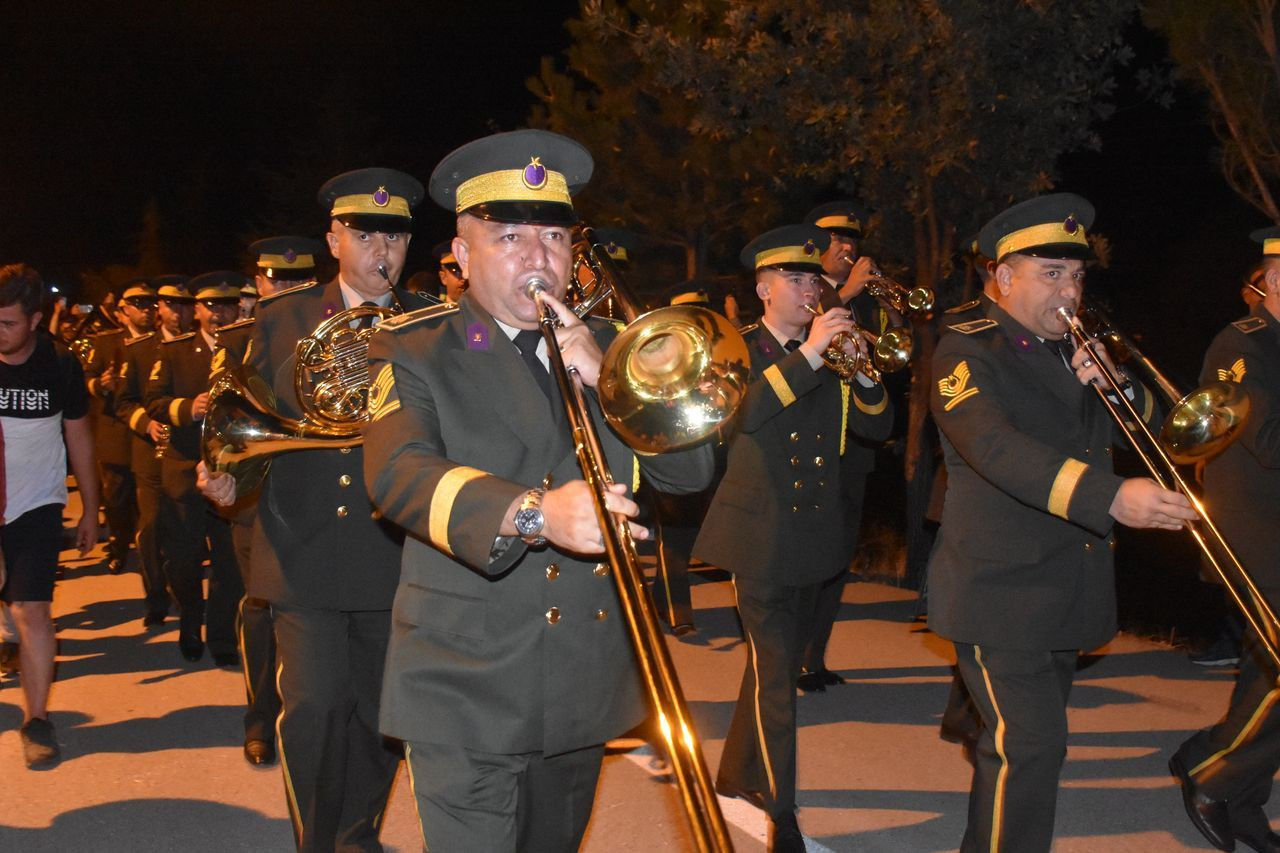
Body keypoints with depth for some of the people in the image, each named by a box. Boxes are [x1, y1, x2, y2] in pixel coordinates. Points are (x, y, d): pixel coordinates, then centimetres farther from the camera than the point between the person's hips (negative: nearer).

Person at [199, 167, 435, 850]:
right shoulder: (281, 318, 7)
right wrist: (226, 472, -8)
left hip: (394, 555, 1)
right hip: (305, 555, 0)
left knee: (380, 715, 10)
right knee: (312, 710, -6)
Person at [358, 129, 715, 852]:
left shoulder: (605, 346, 10)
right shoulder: (416, 350, -4)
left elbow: (692, 470, 2)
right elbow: (399, 472, -23)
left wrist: (603, 378, -13)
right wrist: (531, 512, -40)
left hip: (586, 681, 5)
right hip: (468, 688, -5)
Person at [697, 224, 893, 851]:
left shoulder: (833, 355, 10)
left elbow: (878, 427, 4)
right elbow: (741, 411, -24)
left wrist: (862, 371, -13)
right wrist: (808, 357, -28)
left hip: (814, 535, 6)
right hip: (762, 535, -5)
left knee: (776, 664, 17)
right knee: (775, 674, -6)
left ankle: (737, 772, 36)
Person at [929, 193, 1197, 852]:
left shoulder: (1078, 351, 12)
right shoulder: (967, 352, -12)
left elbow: (1145, 421, 16)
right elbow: (997, 447, -29)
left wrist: (1114, 385, -8)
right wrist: (1110, 497, -41)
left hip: (1068, 591, 7)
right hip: (1000, 591, -7)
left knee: (1020, 741, 18)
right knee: (1031, 745, -15)